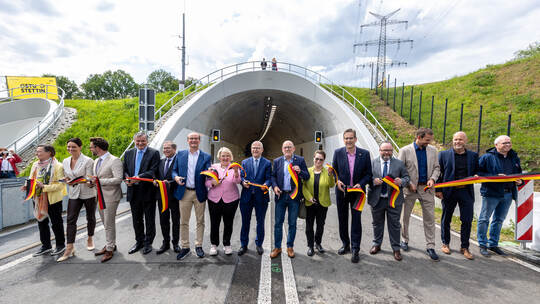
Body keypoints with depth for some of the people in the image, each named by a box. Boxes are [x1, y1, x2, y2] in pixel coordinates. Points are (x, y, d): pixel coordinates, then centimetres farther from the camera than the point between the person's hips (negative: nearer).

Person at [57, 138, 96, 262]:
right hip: (73, 194, 4)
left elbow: (88, 178, -14)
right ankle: (69, 249, 5)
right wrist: (67, 180, -8)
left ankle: (90, 238, 34)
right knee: (71, 219, -2)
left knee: (90, 218, 11)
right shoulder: (65, 161, 6)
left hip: (88, 193, -4)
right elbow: (66, 176, 15)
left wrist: (77, 181, -33)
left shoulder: (88, 161, -11)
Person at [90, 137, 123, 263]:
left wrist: (99, 181, -22)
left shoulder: (114, 161, -17)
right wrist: (92, 180, 1)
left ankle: (110, 249, 16)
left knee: (109, 224, 1)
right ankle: (110, 244, 35)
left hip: (110, 197, -9)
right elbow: (95, 177, 23)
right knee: (105, 223, 19)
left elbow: (118, 179, -24)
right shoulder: (96, 161, 12)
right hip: (100, 196, 9)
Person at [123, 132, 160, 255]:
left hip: (147, 191, -5)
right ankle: (139, 241, 34)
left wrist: (138, 177, -27)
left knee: (149, 220, 7)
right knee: (136, 219, 17)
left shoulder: (154, 153, -6)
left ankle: (148, 243, 23)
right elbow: (125, 170, 9)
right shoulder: (129, 153, 11)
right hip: (133, 191, 5)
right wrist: (127, 178, -12)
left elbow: (153, 171, -15)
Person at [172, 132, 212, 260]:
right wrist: (176, 177, -12)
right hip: (184, 192, 1)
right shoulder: (180, 154, 7)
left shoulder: (206, 157, 1)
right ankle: (185, 247, 23)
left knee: (200, 221, 9)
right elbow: (174, 170, 10)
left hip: (200, 193, -1)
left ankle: (198, 246, 25)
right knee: (183, 221, 9)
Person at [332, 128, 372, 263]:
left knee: (356, 220, 2)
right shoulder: (338, 152, -2)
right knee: (342, 219, 14)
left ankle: (355, 250, 17)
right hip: (341, 191, 2)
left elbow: (368, 174, 0)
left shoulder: (364, 154, -4)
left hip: (357, 192, -1)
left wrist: (360, 184, -16)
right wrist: (337, 181, -13)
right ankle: (345, 244, 34)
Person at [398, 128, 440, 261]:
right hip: (410, 189, -2)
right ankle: (405, 240, 30)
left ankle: (430, 247, 17)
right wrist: (408, 183, -13)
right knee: (405, 216, 10)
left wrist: (432, 179, -7)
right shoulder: (405, 150, -7)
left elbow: (436, 167, 11)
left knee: (430, 218, 5)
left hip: (427, 188, 3)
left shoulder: (432, 150, 5)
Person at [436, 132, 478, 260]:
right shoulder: (444, 154, 0)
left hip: (466, 191, 2)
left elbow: (477, 171, 14)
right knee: (446, 219, 10)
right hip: (449, 191, -1)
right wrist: (438, 190, -6)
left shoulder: (473, 155, 8)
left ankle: (464, 247, 21)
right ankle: (445, 244, 26)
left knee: (467, 220, 4)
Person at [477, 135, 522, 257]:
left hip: (508, 194, 6)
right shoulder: (487, 157, -8)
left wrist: (520, 181, 2)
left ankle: (493, 244, 28)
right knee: (484, 219, 1)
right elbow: (479, 172, -12)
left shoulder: (514, 158, 12)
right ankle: (482, 245, 12)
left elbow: (518, 173, 22)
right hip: (491, 193, -6)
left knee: (499, 219, 15)